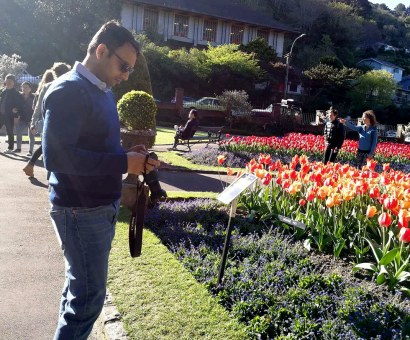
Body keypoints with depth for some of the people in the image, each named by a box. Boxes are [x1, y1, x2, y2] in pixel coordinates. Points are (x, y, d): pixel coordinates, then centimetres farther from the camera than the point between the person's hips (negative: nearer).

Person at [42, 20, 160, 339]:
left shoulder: (102, 91, 12)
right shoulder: (69, 91, -17)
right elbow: (57, 155, -25)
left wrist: (128, 154, 1)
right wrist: (123, 163, -24)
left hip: (102, 206, 9)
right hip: (80, 210, -9)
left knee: (80, 287, 20)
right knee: (89, 296, -1)